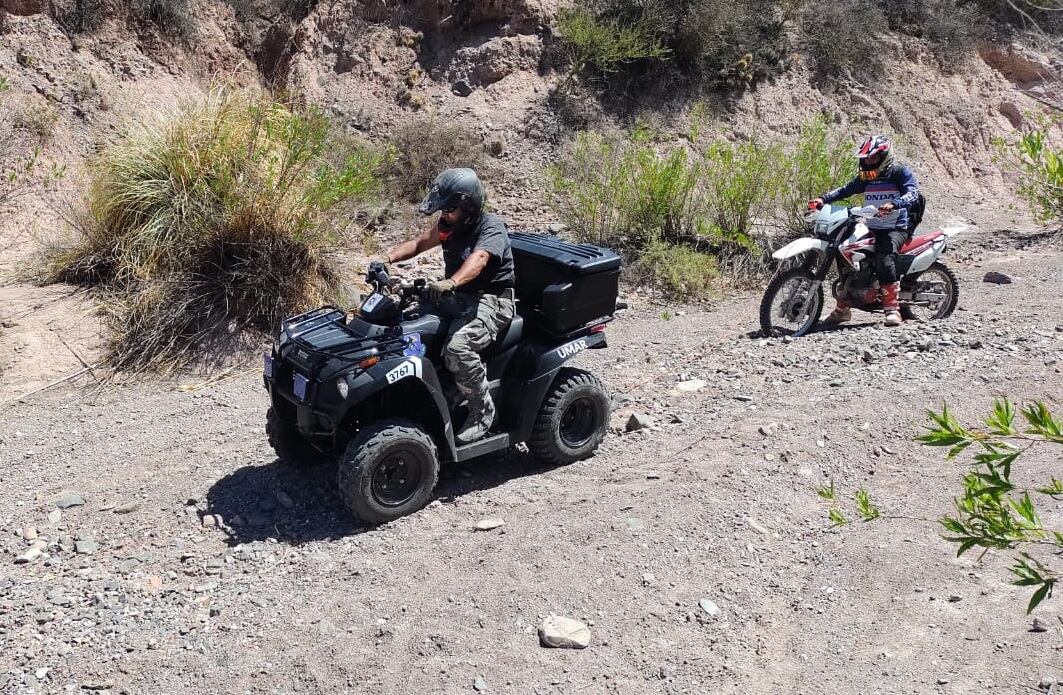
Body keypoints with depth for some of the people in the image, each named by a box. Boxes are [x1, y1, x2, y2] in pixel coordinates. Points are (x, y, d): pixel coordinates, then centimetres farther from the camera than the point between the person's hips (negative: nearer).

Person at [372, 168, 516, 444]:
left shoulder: (491, 227, -16)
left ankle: (483, 411, -12)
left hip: (491, 302, -8)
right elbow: (419, 243, 11)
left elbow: (478, 259, -35)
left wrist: (451, 282, -54)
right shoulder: (450, 224, 7)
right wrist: (387, 258, -8)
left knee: (457, 348, -33)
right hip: (455, 297, 8)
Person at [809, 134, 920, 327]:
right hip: (871, 228, 7)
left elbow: (912, 193, -19)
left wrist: (893, 204, -40)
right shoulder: (867, 177, 14)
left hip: (896, 228, -7)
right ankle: (842, 308, 8)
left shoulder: (900, 172, -4)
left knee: (884, 260, -32)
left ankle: (893, 309, -29)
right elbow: (845, 189, 9)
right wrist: (823, 199, -8)